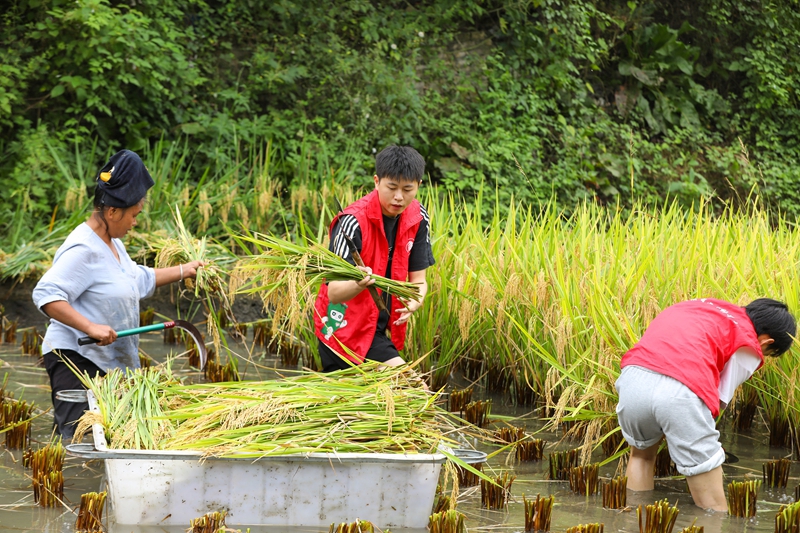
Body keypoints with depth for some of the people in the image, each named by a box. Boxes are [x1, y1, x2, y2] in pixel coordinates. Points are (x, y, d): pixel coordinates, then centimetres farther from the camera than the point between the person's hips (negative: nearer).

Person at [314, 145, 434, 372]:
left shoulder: (418, 218, -3)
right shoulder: (354, 221, -24)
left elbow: (418, 278, 0)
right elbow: (334, 293, -30)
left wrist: (415, 301, -24)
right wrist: (359, 284, -53)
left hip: (380, 326, 7)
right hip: (345, 326, -7)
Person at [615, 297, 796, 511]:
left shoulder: (702, 306, 36)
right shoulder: (748, 349, 18)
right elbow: (720, 401, 15)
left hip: (634, 376, 6)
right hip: (681, 393, -6)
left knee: (642, 454, 36)